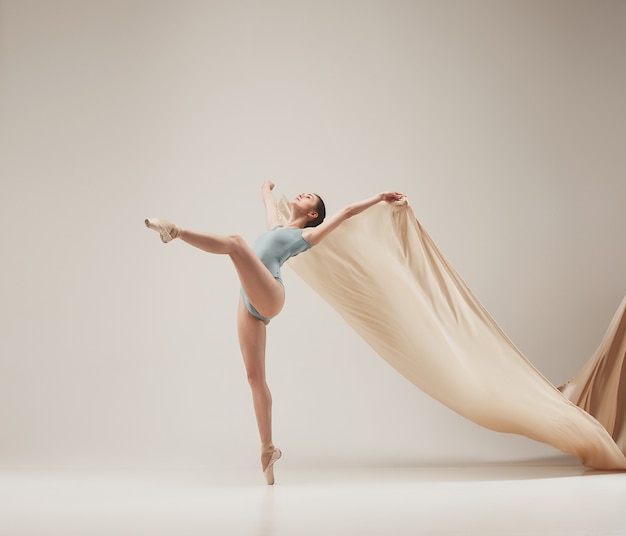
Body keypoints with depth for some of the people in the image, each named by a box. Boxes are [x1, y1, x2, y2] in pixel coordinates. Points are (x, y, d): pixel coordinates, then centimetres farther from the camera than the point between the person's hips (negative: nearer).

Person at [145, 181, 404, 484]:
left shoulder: (308, 235, 17)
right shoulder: (274, 226, 34)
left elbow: (348, 211, 19)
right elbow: (267, 196, 50)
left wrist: (380, 197, 22)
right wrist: (267, 186, 69)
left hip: (270, 296, -6)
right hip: (249, 303, 6)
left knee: (235, 242, -27)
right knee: (254, 376, -1)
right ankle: (268, 448, 1)